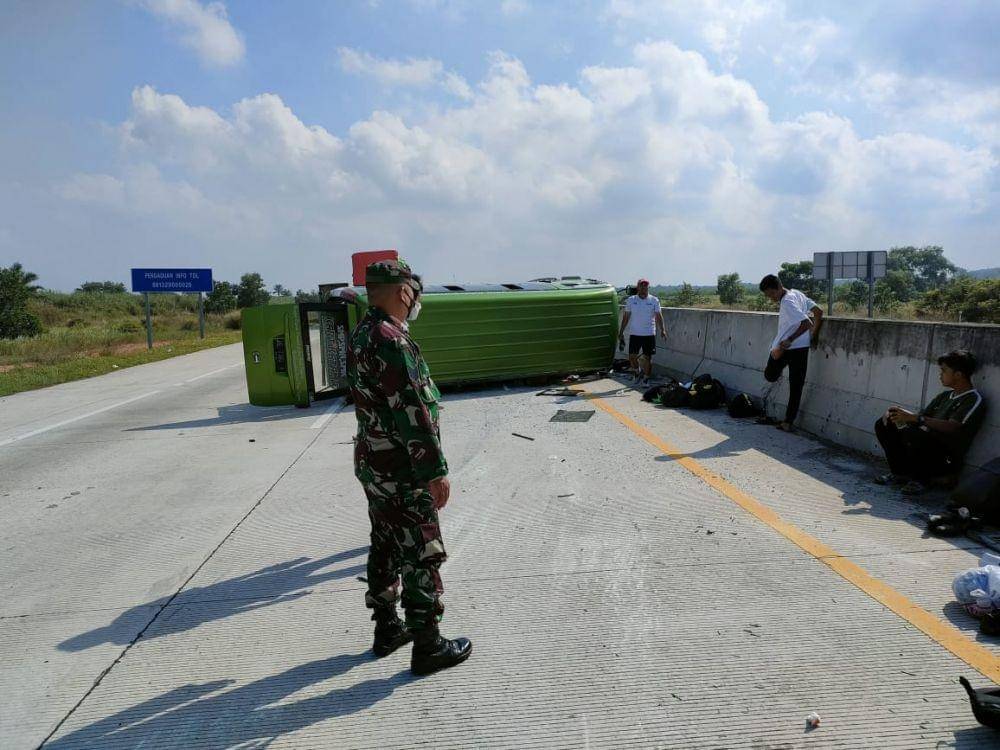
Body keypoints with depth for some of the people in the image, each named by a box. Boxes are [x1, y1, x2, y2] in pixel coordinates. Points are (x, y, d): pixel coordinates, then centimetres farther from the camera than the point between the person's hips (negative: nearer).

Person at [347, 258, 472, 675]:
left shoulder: (362, 335, 10)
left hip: (373, 463, 10)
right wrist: (436, 470, -20)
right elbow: (411, 412, -25)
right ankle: (428, 647, 13)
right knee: (421, 556, 1)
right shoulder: (391, 340, -22)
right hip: (401, 471, -10)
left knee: (386, 548, 19)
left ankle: (387, 629, 33)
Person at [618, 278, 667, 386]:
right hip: (634, 334, 1)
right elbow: (626, 317, 8)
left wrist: (662, 330, -13)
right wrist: (621, 332, 6)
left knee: (648, 357, 1)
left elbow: (658, 316, -1)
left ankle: (646, 379, 14)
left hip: (649, 334, -1)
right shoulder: (631, 300, 4)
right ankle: (637, 372, 28)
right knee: (632, 357, 1)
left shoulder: (654, 300, 1)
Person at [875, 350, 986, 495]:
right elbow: (922, 416, 16)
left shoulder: (975, 400, -8)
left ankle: (921, 479, -11)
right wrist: (896, 414, -5)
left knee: (911, 433, -36)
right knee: (884, 425, 0)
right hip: (928, 446, 8)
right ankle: (900, 472, 5)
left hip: (947, 459, -8)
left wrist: (914, 418, -29)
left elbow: (952, 427, -23)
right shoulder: (945, 396, 18)